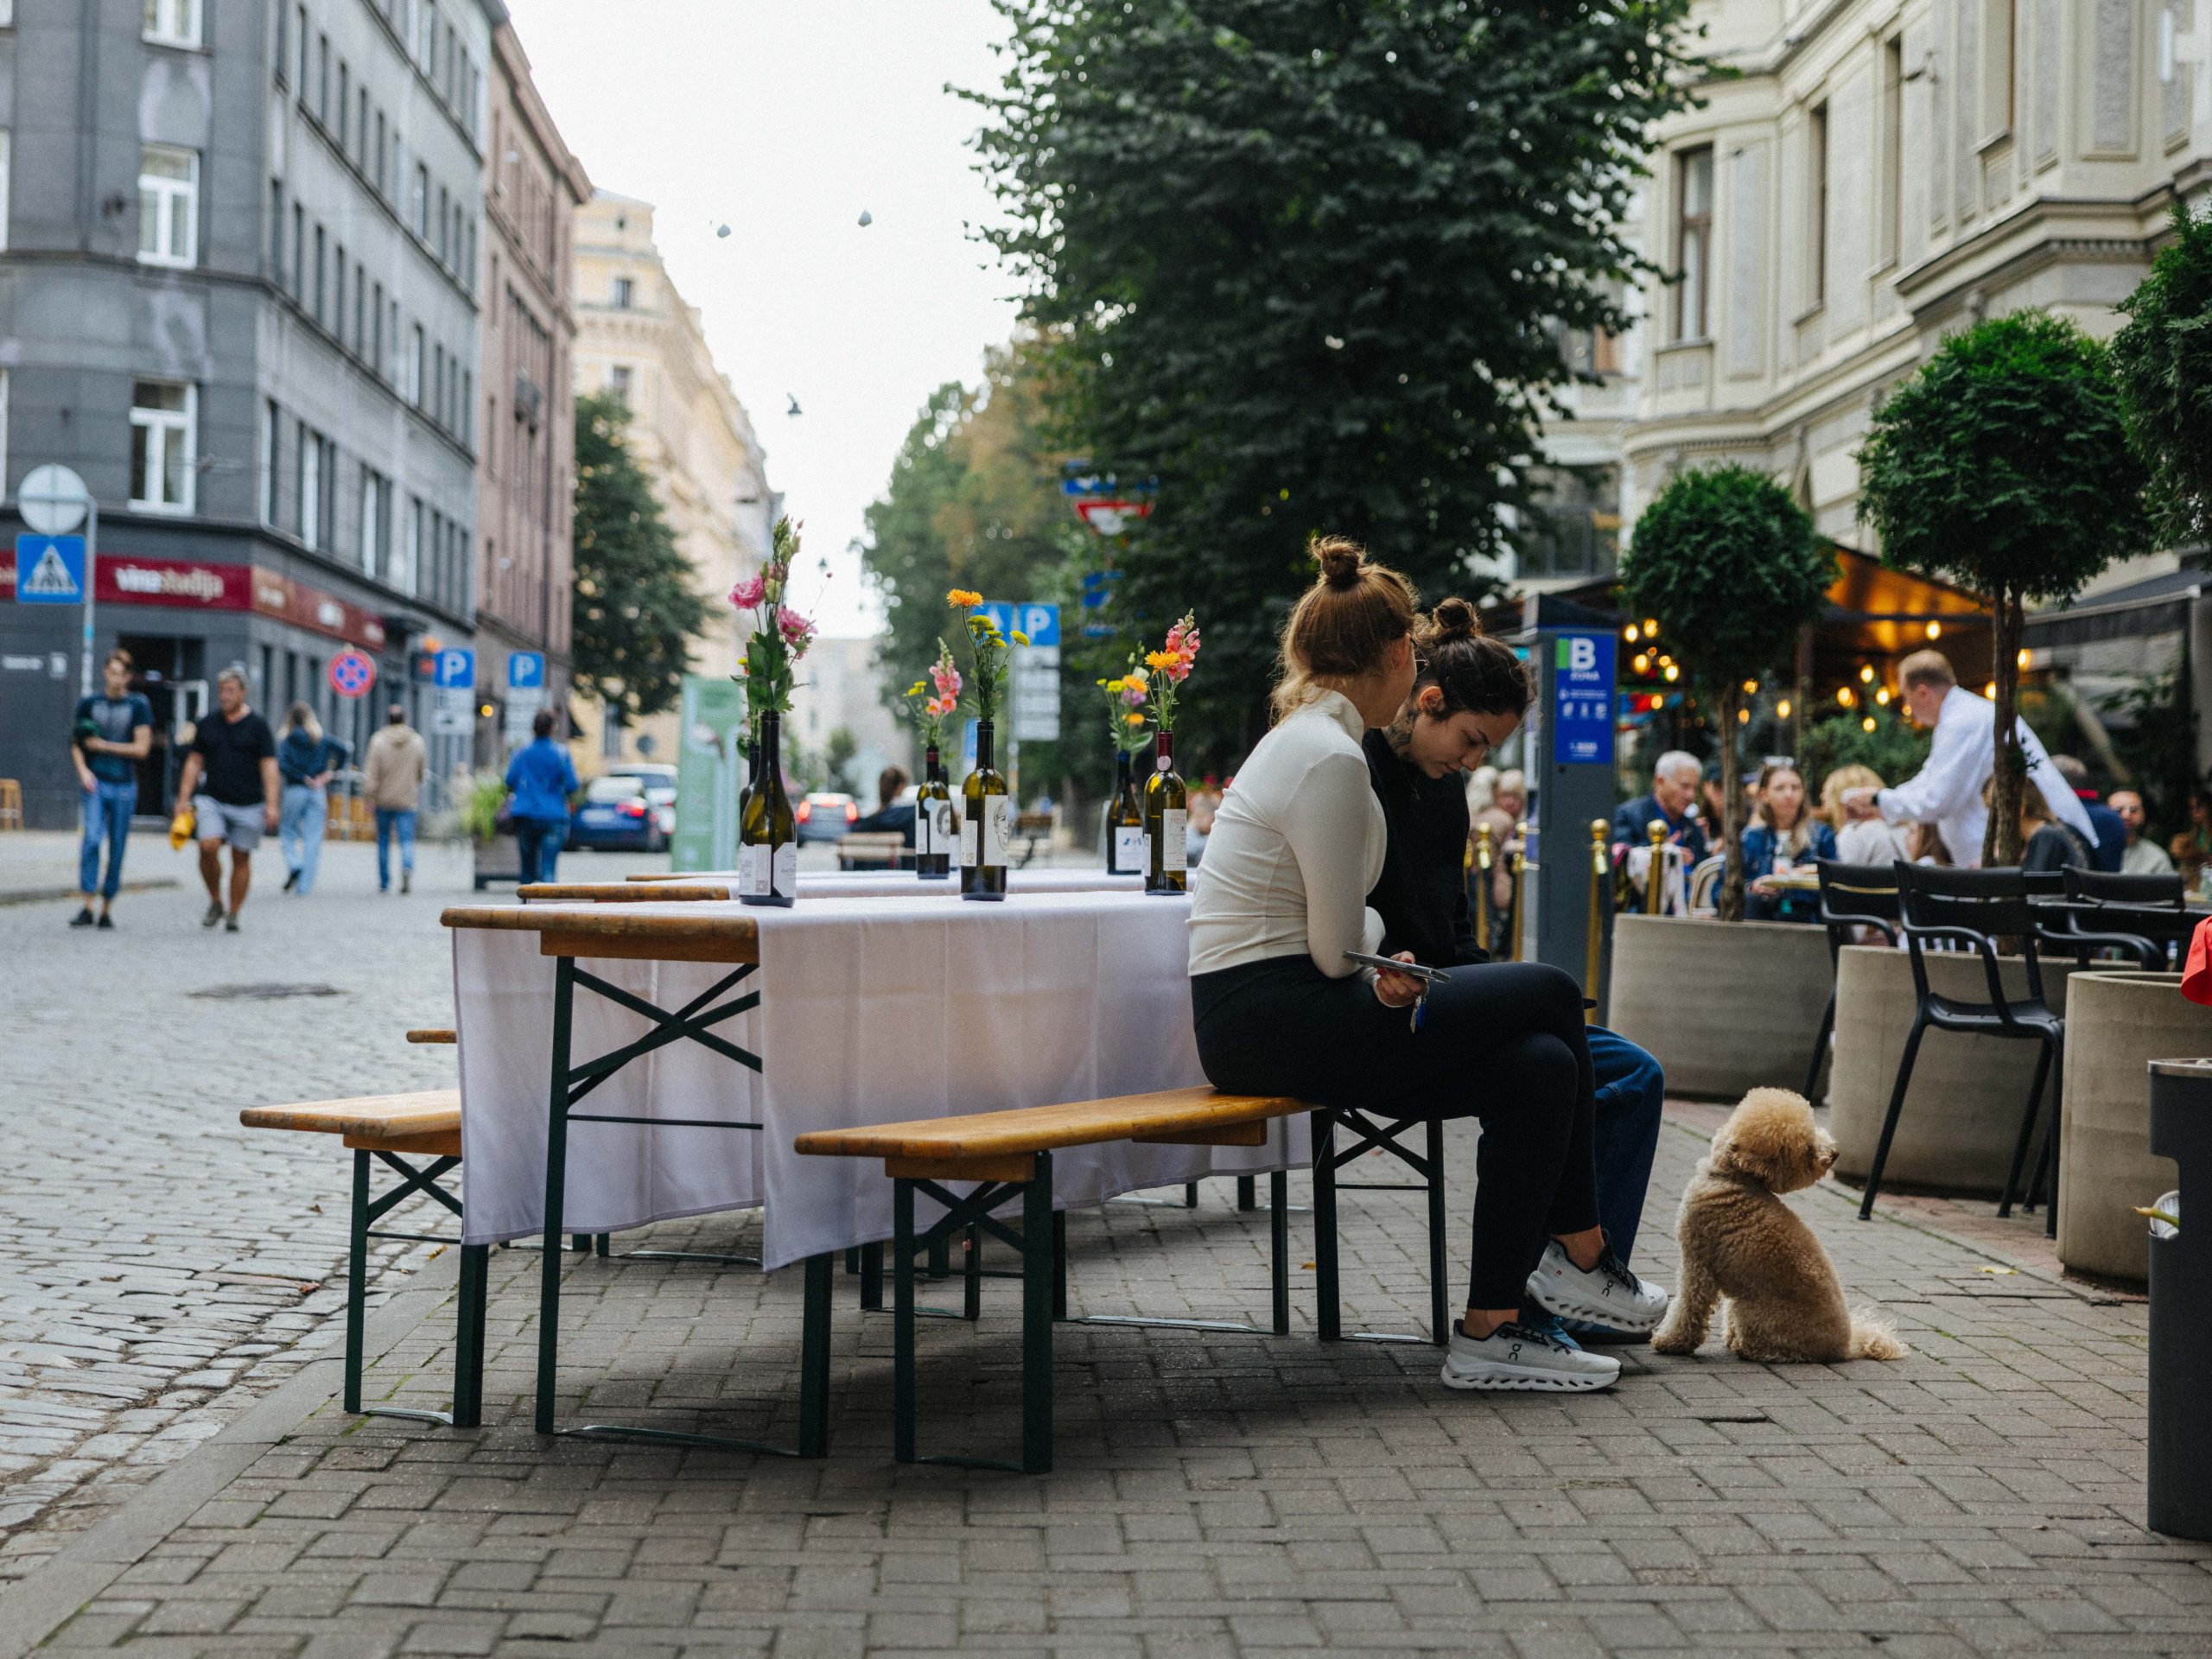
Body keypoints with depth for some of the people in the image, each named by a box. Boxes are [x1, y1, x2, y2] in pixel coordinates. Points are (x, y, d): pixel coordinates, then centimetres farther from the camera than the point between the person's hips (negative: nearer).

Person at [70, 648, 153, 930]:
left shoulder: (138, 705, 1)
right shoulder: (89, 703, 7)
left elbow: (142, 748, -3)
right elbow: (76, 743, 13)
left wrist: (103, 745, -6)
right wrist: (83, 769, -5)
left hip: (124, 785, 0)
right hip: (95, 782, 0)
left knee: (117, 849, 3)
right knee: (92, 837, -18)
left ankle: (106, 909, 15)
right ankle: (86, 907, -18)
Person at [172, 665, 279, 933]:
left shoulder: (257, 726, 1)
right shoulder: (208, 724, 10)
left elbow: (269, 766, -3)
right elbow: (194, 762, 14)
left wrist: (271, 805, -12)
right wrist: (184, 798, 7)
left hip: (248, 805, -2)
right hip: (212, 800, 2)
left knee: (241, 858, 2)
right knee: (208, 847, -18)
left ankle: (233, 914, 12)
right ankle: (215, 902, 0)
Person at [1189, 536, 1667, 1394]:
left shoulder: (1308, 736, 16)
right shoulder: (1332, 759, -16)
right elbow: (1338, 948, -14)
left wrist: (1382, 972, 5)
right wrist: (1384, 973, 7)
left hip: (1259, 1016, 10)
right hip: (1268, 1022, -10)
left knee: (1539, 1066, 0)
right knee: (1551, 996, -5)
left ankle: (1491, 1329, 3)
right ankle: (1579, 1257, 7)